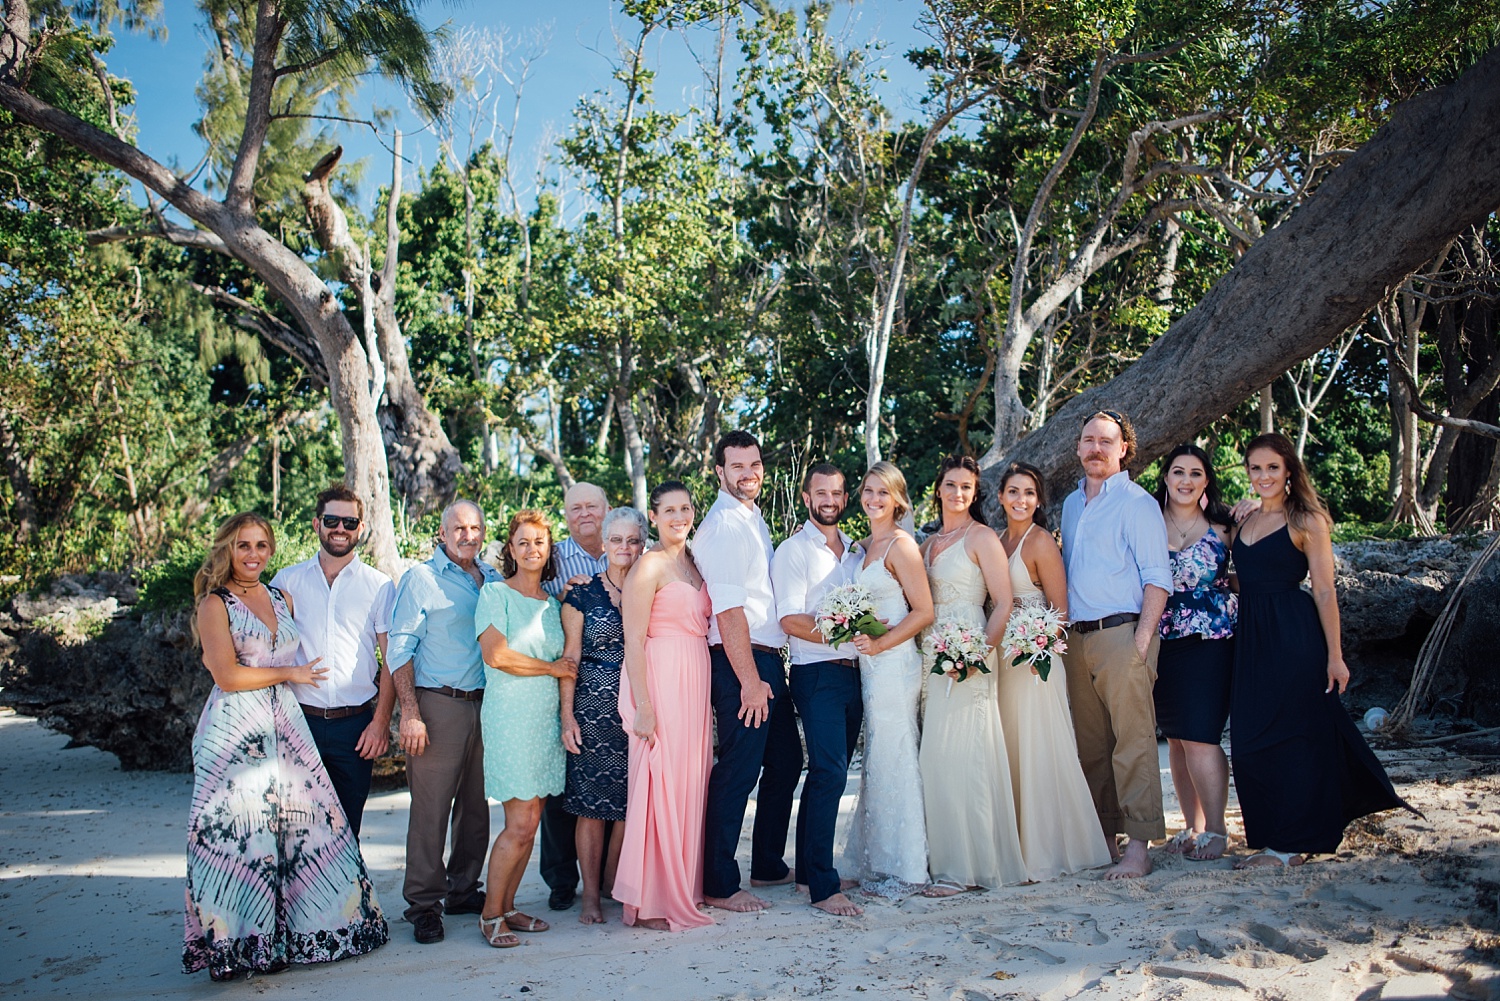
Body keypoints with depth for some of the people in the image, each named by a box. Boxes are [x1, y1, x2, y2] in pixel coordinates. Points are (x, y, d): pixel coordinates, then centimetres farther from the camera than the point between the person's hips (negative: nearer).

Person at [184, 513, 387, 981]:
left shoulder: (281, 599, 15)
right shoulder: (215, 604, -2)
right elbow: (227, 675, -10)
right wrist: (290, 673, -3)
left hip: (286, 727, 5)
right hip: (236, 732, -5)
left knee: (303, 822, 1)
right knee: (240, 830, -3)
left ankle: (295, 932, 12)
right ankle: (240, 943, 9)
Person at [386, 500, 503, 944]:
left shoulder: (494, 579, 14)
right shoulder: (421, 579, -1)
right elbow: (399, 649, -6)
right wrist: (410, 712, -14)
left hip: (486, 705, 5)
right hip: (439, 704, -5)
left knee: (476, 804, 11)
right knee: (430, 807, -4)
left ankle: (463, 890, 25)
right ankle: (423, 905, 6)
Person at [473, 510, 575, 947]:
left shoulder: (554, 603, 16)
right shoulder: (495, 593, -1)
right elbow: (496, 654, -12)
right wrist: (552, 668, -6)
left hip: (548, 718, 6)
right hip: (511, 717, -6)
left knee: (530, 822, 7)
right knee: (521, 823, -9)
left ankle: (507, 906, 18)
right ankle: (490, 914, 6)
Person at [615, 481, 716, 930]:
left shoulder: (693, 563, 15)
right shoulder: (649, 565, -9)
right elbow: (633, 641, -13)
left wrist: (701, 693, 13)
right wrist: (643, 706, -18)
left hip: (695, 682, 8)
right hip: (661, 680, -8)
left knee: (690, 783, 11)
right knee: (661, 784, -5)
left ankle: (684, 889, 22)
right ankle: (652, 902, 5)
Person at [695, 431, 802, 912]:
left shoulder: (754, 520, 16)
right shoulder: (723, 526, -14)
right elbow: (729, 611, -20)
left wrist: (768, 671, 18)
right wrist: (750, 680, -21)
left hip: (767, 659, 10)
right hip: (740, 661, -10)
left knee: (785, 761, 18)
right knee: (738, 771, -4)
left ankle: (768, 865, 32)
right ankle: (719, 886, 7)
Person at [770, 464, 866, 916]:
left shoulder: (855, 548, 16)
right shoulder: (793, 551, -4)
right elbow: (791, 620, -13)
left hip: (853, 672, 7)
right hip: (818, 675, -7)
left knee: (829, 773, 13)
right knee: (829, 773, -14)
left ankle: (809, 869, 24)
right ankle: (823, 887, -10)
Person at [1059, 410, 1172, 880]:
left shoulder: (1137, 503, -2)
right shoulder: (1071, 504, 19)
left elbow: (1157, 577, -8)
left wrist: (1142, 638, -17)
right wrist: (1061, 630, 13)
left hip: (1122, 632, -7)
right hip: (1077, 637, 7)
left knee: (1132, 740, -8)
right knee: (1089, 743, 8)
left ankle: (1138, 846, -5)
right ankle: (1102, 836, 17)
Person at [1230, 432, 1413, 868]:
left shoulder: (1307, 521, -5)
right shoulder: (1244, 522, 13)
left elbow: (1324, 592, -9)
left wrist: (1335, 656, -12)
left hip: (1294, 638, -6)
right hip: (1250, 638, 6)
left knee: (1291, 735, -1)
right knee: (1250, 741, 8)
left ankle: (1293, 843, 8)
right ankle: (1270, 836, 20)